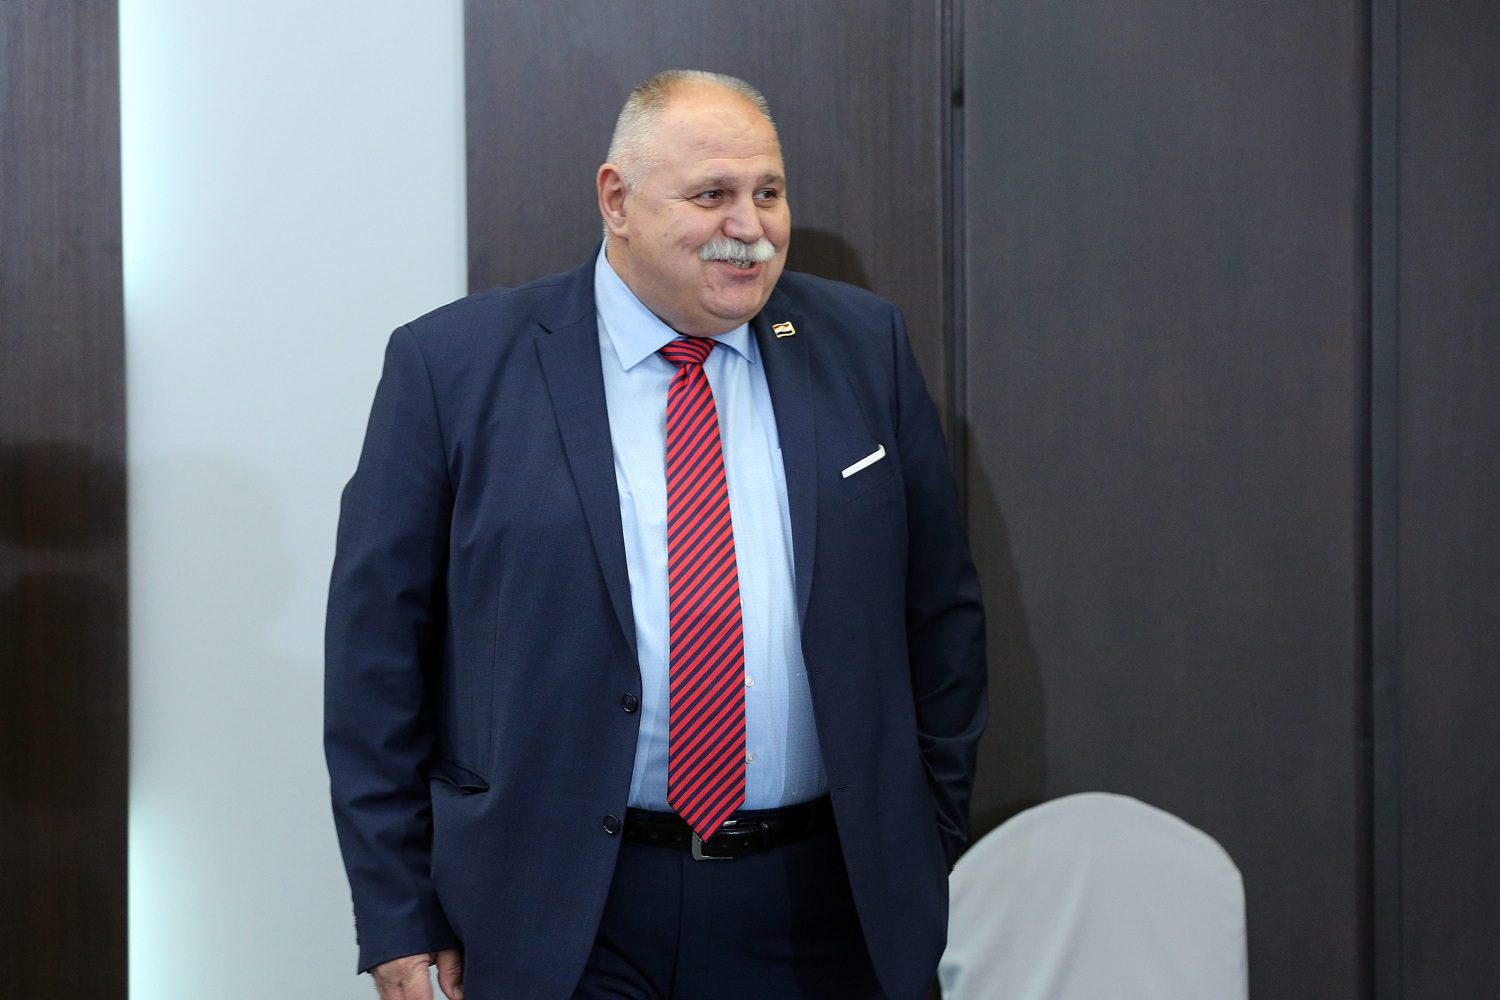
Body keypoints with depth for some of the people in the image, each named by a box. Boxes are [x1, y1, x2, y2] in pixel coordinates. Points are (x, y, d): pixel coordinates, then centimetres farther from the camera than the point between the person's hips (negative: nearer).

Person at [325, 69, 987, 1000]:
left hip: (818, 913, 3)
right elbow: (377, 643, -2)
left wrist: (931, 847, 8)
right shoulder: (454, 365, -3)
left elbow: (940, 611, 9)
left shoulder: (865, 347, 5)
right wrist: (400, 916, -5)